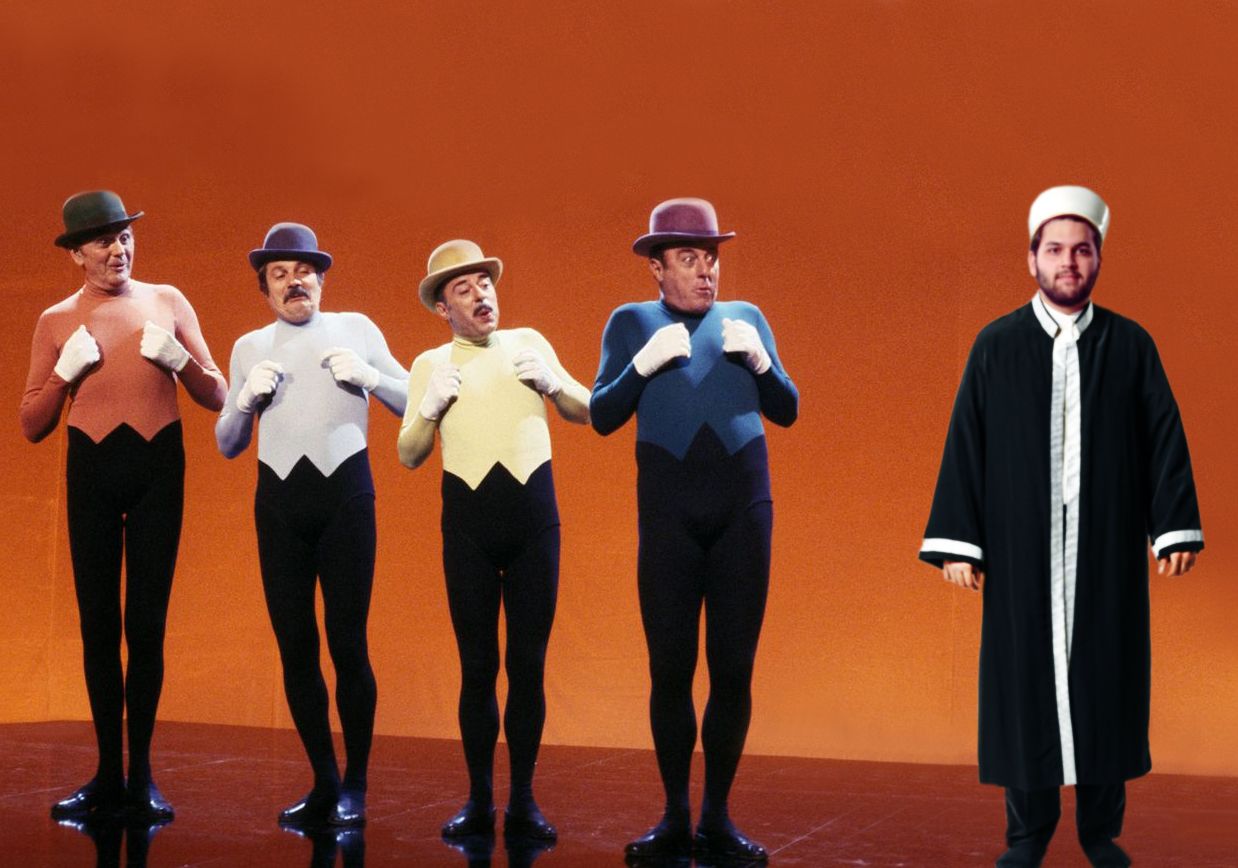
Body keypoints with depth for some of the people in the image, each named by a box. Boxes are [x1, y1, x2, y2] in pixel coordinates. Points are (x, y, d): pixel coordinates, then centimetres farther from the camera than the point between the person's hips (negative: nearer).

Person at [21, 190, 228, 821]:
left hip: (158, 467, -1)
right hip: (91, 468, 1)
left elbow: (217, 399, 10)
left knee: (146, 623, 0)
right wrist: (65, 371, -6)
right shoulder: (56, 321, 8)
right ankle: (108, 775, 9)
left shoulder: (167, 302, 8)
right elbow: (32, 427, 8)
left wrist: (180, 359, -8)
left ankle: (142, 775, 6)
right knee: (98, 624, 2)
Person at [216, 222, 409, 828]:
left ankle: (355, 786, 4)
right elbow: (228, 444, 16)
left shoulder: (356, 329, 9)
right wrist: (246, 397, -3)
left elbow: (412, 403, 8)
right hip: (279, 500, 3)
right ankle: (323, 784, 13)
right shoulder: (249, 348, 15)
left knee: (347, 643, -6)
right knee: (294, 645, 2)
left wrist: (367, 375, -9)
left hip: (344, 493, -3)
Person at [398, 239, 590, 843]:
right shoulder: (430, 364, 9)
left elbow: (590, 413, 15)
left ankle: (523, 802, 8)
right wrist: (430, 406, -9)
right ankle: (479, 802, 9)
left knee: (528, 663, 2)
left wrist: (553, 384, -3)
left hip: (535, 519, 0)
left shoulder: (529, 344, 12)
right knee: (477, 666, 2)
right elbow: (409, 456, 7)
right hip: (469, 521, 0)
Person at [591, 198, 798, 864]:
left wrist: (760, 361, -6)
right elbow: (602, 417, 2)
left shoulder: (746, 318, 11)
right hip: (669, 514, -1)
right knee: (670, 667, 0)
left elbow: (786, 412, 11)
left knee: (733, 668, 0)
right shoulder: (633, 323, 8)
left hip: (743, 510, 1)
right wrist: (643, 364, -12)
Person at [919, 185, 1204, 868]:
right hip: (1021, 551, -1)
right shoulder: (995, 345, 3)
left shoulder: (1131, 345, 5)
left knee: (1106, 681, 5)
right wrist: (955, 543, -4)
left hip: (1108, 554, 1)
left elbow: (1164, 441, 4)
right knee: (1025, 681, 4)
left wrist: (1176, 529, -3)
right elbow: (964, 445, 1)